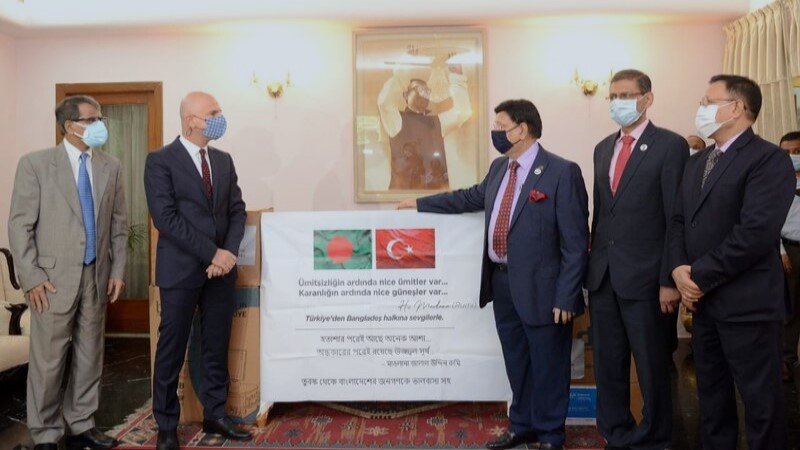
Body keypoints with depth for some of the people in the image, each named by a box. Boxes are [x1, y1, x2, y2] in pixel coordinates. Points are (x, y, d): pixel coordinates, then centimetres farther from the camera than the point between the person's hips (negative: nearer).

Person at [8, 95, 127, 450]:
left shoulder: (110, 166, 8)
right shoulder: (35, 163, -3)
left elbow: (119, 223, 11)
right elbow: (20, 225, -5)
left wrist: (117, 270, 6)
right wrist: (31, 278, -10)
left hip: (97, 277, 4)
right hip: (54, 278, -4)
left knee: (90, 356, 11)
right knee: (48, 361, 2)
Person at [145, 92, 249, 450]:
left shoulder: (224, 160, 12)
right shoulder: (160, 161, -6)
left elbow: (237, 210, 9)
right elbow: (165, 217, -14)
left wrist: (229, 251, -8)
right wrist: (211, 253, -17)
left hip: (221, 268, 5)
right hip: (181, 270, -5)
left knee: (217, 347, 11)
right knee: (172, 350, 5)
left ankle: (214, 415, 24)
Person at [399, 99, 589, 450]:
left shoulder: (562, 172, -14)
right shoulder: (499, 167, 9)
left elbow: (575, 241, -15)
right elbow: (472, 197, 27)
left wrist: (566, 296, -17)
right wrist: (421, 203, 30)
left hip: (540, 287, -7)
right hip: (501, 282, 7)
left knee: (547, 364, 10)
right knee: (516, 359, 19)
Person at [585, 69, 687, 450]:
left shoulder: (670, 146, -6)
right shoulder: (603, 148, 14)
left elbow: (677, 218, -10)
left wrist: (669, 280, -14)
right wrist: (594, 263, 11)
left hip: (645, 277, -6)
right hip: (603, 276, 6)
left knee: (653, 369, 7)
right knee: (608, 366, 14)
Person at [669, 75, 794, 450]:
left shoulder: (769, 159, -12)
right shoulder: (697, 163, 15)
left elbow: (756, 232, -22)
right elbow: (679, 220, 11)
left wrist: (699, 275, -16)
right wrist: (679, 270, -7)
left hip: (747, 304, -8)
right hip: (702, 299, 8)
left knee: (760, 399, 5)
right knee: (711, 391, 19)